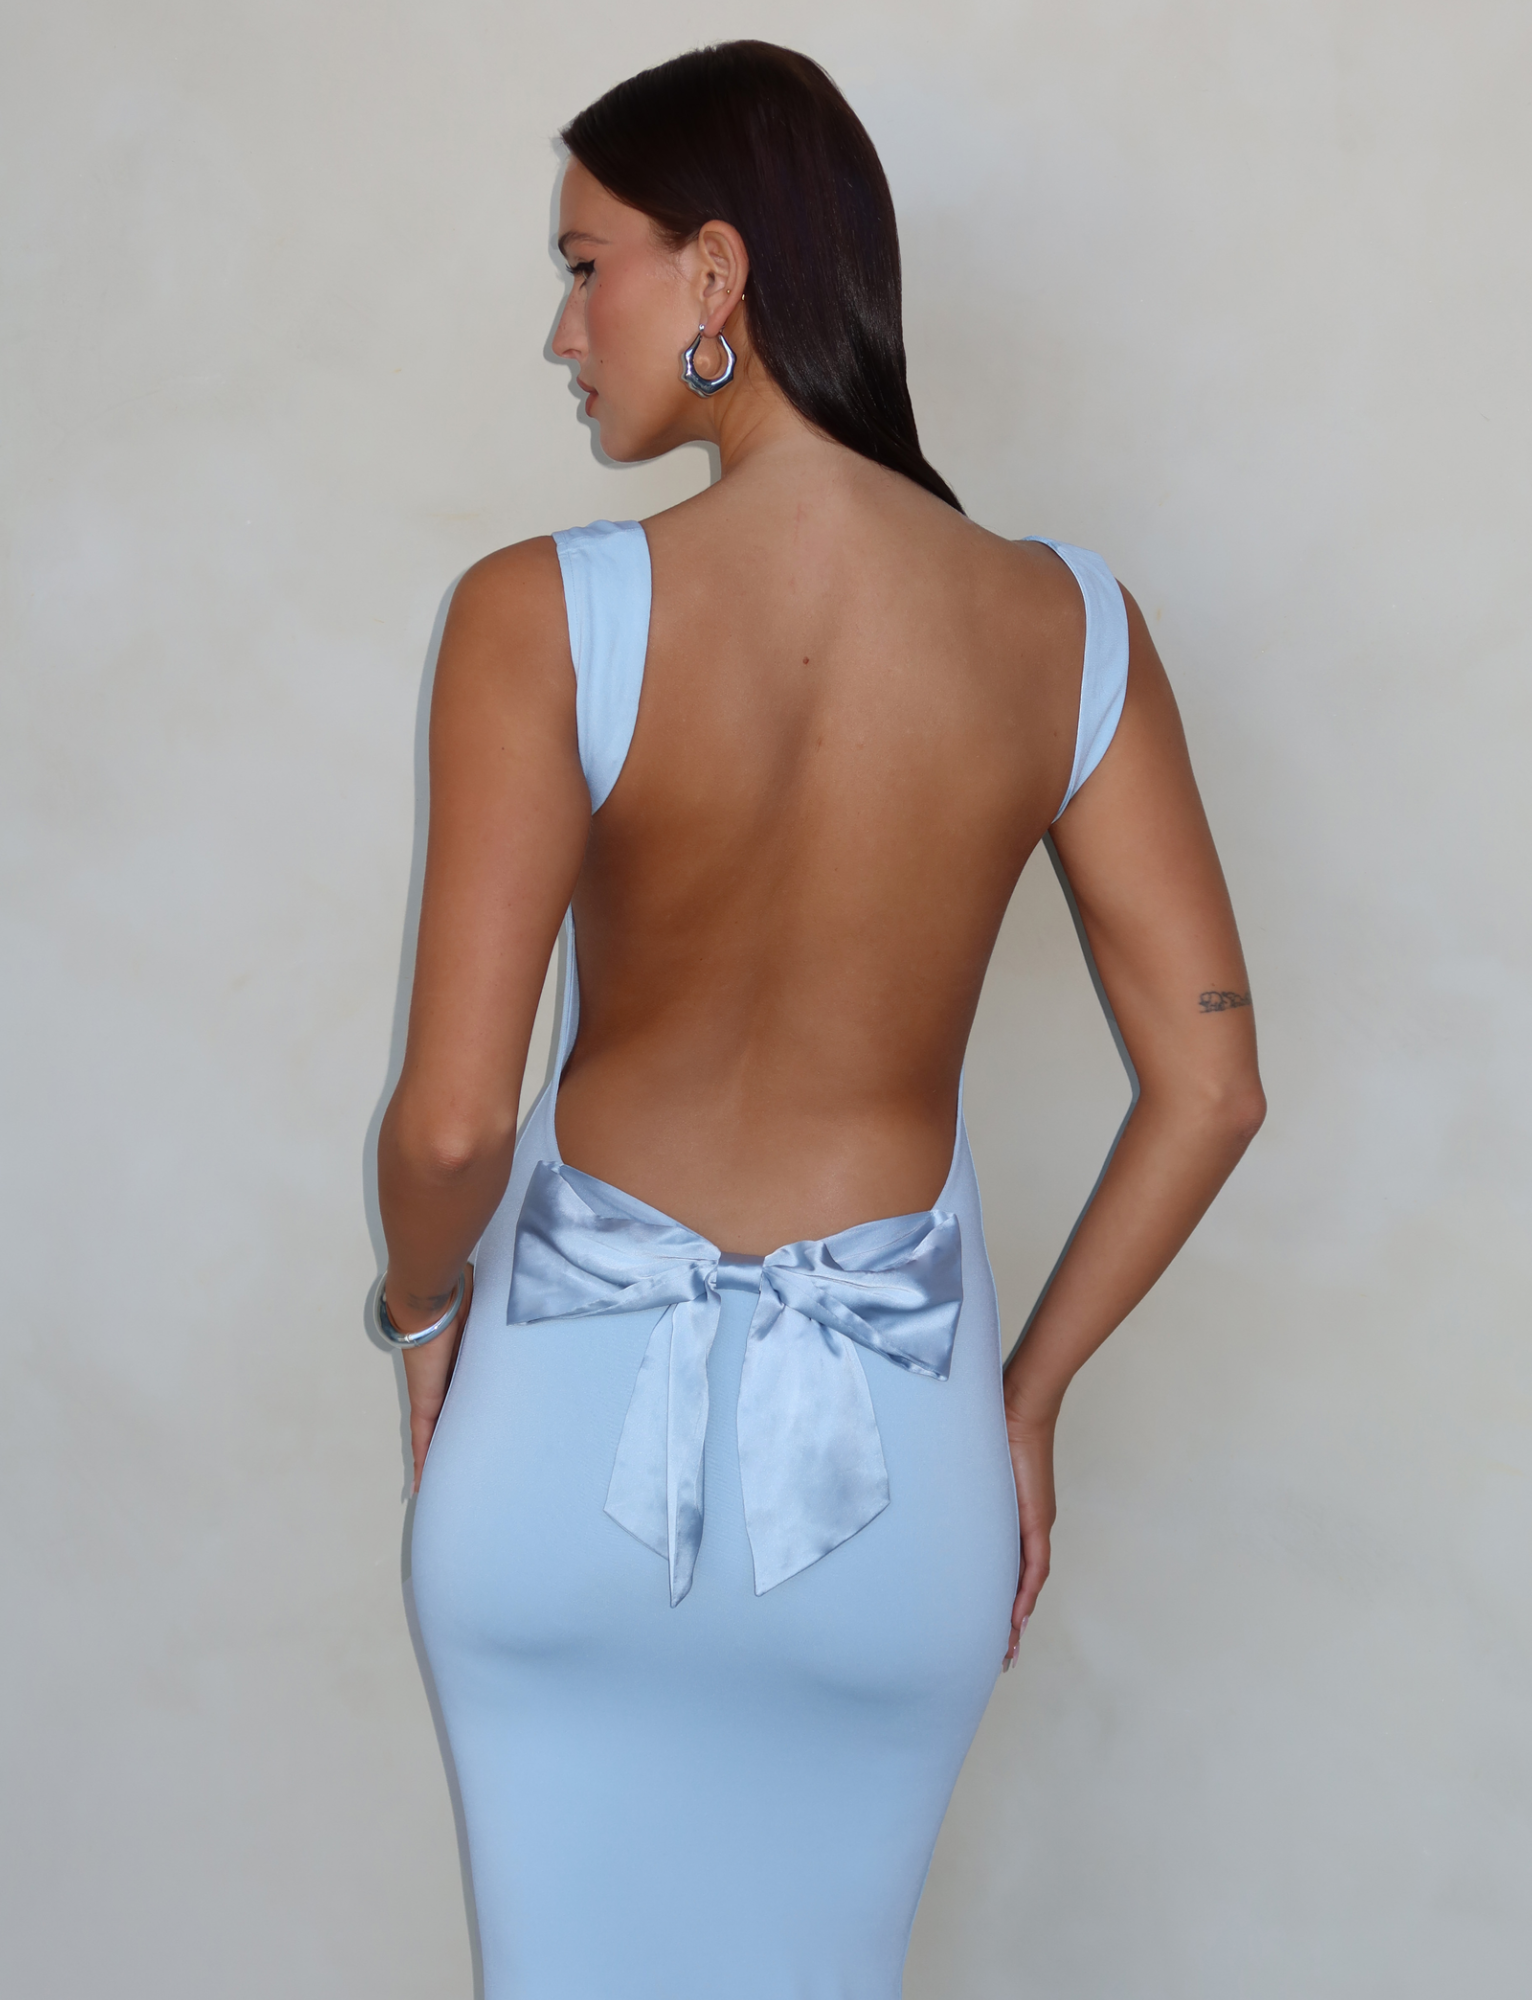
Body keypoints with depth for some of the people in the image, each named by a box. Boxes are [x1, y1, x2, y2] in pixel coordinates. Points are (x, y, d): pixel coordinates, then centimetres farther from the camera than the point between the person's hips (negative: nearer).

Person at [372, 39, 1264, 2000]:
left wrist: (420, 1309, 4)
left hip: (581, 1419, -2)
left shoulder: (544, 619, -18)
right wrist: (1031, 1393, 8)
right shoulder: (1067, 629, -8)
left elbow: (451, 1124, -18)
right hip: (893, 1464, 2)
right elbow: (1211, 1090, -5)